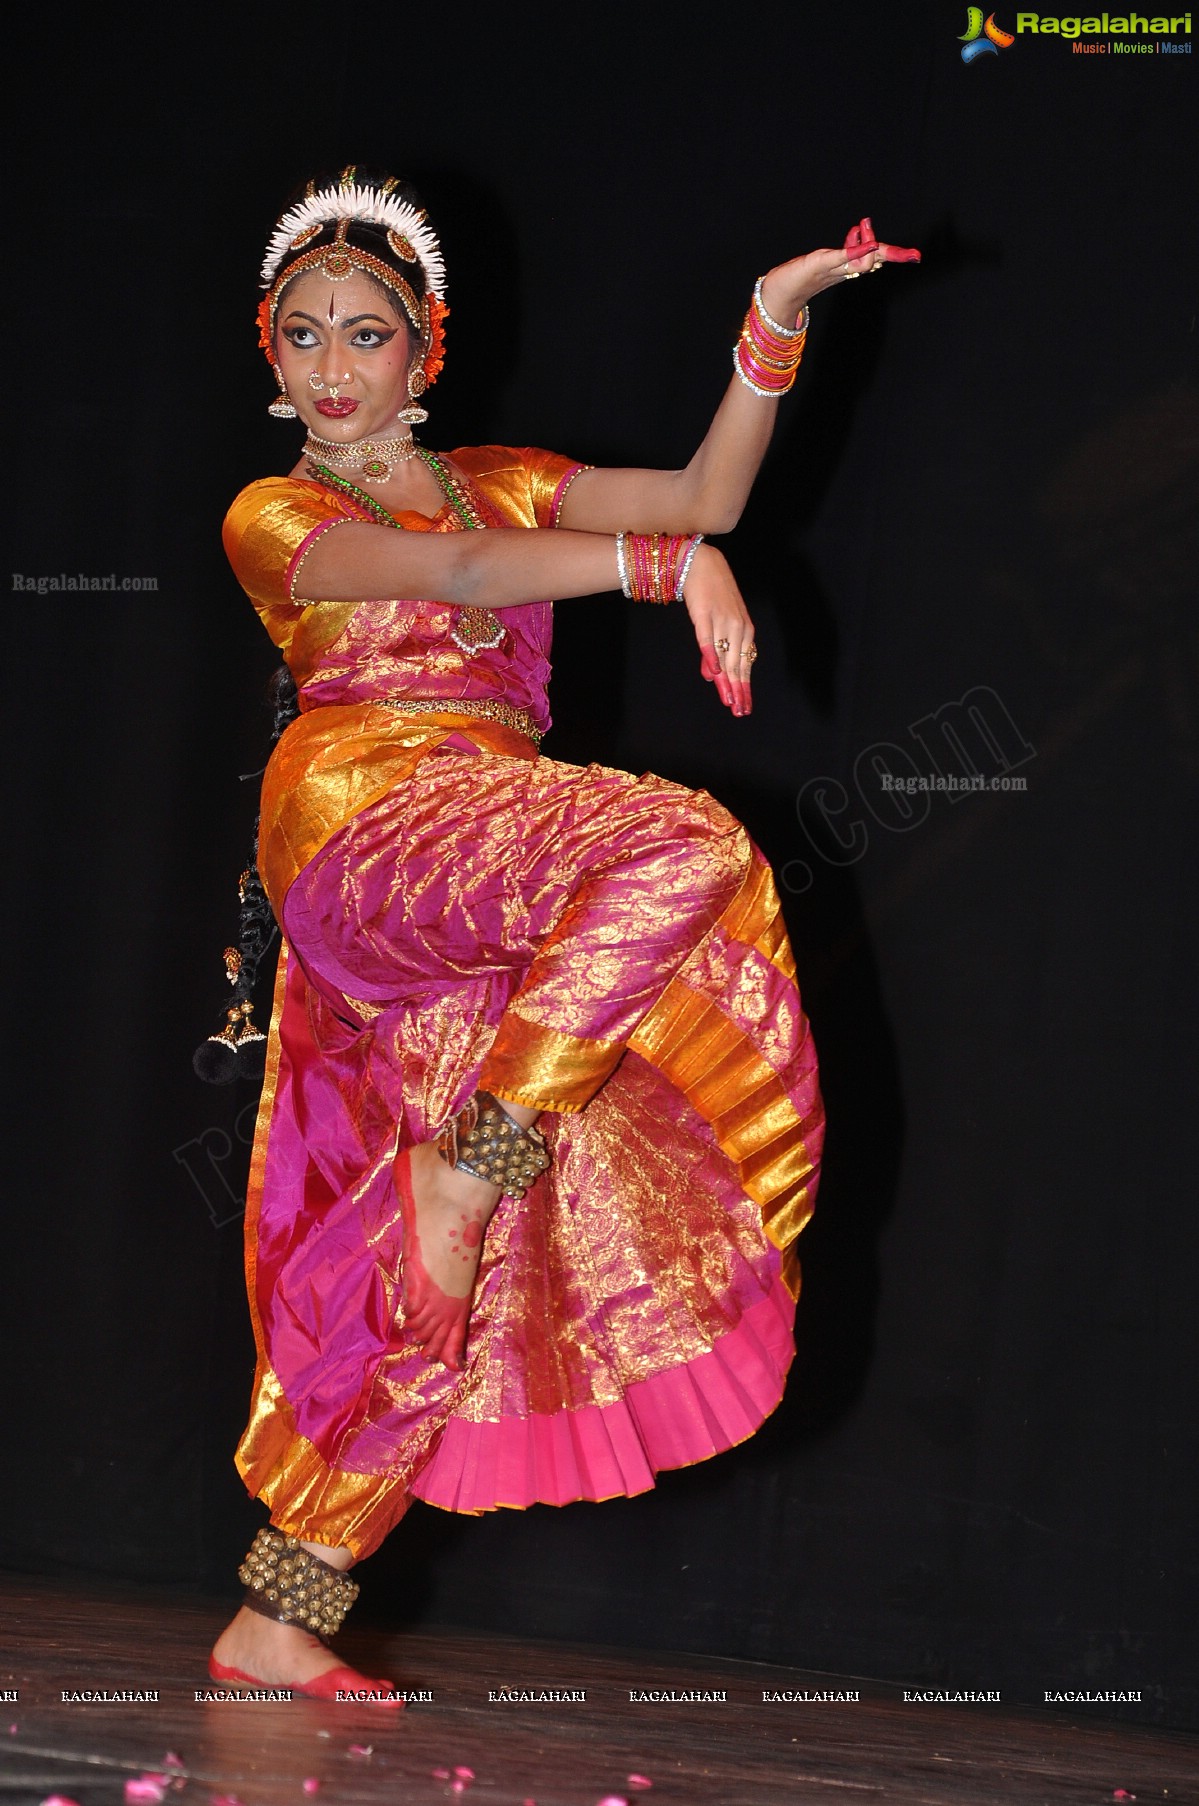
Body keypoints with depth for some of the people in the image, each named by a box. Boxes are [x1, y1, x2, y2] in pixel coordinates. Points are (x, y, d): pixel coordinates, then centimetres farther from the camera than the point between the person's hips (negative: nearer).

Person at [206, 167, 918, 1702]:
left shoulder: (498, 480, 24)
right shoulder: (272, 518, 8)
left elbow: (703, 495, 13)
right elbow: (465, 572, -10)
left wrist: (776, 322, 2)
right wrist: (670, 562, -22)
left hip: (471, 911, 5)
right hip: (365, 825, -5)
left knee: (427, 1279, -1)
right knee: (680, 848, -29)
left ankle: (280, 1620, 1)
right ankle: (473, 1166, -23)